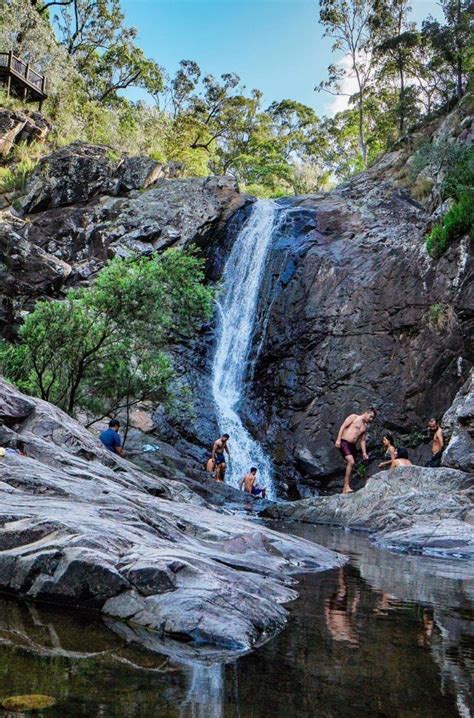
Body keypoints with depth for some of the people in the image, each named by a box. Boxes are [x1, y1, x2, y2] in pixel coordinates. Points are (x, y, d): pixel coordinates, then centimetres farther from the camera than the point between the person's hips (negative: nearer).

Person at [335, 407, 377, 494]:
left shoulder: (365, 426, 20)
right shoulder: (354, 417, 0)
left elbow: (362, 440, 23)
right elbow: (343, 426, -7)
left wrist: (364, 453, 14)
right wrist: (338, 439, -17)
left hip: (352, 446, 8)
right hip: (344, 443, -8)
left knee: (350, 465, 4)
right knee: (351, 462, -23)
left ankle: (344, 490, 10)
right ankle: (347, 486, -20)